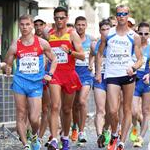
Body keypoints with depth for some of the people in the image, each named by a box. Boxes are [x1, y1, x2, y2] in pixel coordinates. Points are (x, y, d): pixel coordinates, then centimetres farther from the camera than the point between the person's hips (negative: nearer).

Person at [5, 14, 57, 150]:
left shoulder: (42, 43, 3)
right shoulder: (15, 46, 4)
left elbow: (54, 59, 13)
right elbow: (8, 63, 13)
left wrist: (50, 74, 1)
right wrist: (8, 68, -7)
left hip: (36, 83, -1)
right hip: (20, 82, 1)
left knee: (34, 118, -6)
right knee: (21, 116, 0)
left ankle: (35, 136, 26)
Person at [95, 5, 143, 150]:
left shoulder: (134, 37, 5)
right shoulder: (108, 34, 8)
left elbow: (140, 59, 5)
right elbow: (99, 53, 16)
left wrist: (133, 68, -16)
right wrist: (98, 72, 8)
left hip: (128, 74, 0)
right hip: (112, 75, 0)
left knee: (127, 110, 3)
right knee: (113, 111, -10)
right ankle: (114, 136, 17)